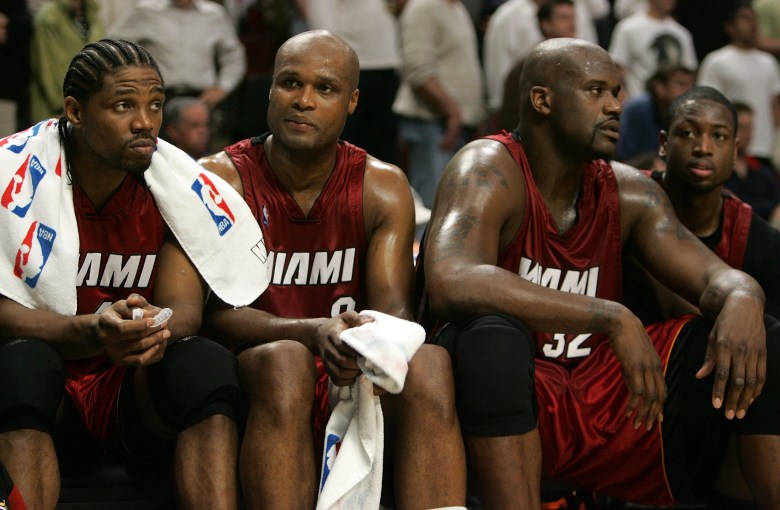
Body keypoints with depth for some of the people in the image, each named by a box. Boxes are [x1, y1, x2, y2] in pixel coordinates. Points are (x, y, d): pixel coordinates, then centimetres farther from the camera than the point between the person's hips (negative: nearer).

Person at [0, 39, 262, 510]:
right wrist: (93, 331, -36)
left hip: (131, 391, 3)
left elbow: (185, 307, -6)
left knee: (210, 364, -27)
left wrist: (154, 327, -32)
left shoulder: (178, 183, -2)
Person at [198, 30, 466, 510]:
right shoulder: (220, 178, -3)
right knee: (284, 360, -36)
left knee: (430, 362, -28)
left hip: (357, 384, 3)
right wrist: (314, 333, -32)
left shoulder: (383, 187, 6)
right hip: (249, 377, -3)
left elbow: (393, 307, -4)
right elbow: (216, 311, -13)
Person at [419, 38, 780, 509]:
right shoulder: (490, 170, -13)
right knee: (493, 333, -38)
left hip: (608, 406, 6)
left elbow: (716, 276, 3)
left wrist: (742, 302, -25)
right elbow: (449, 284, -32)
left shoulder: (628, 191, 7)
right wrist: (612, 317, -36)